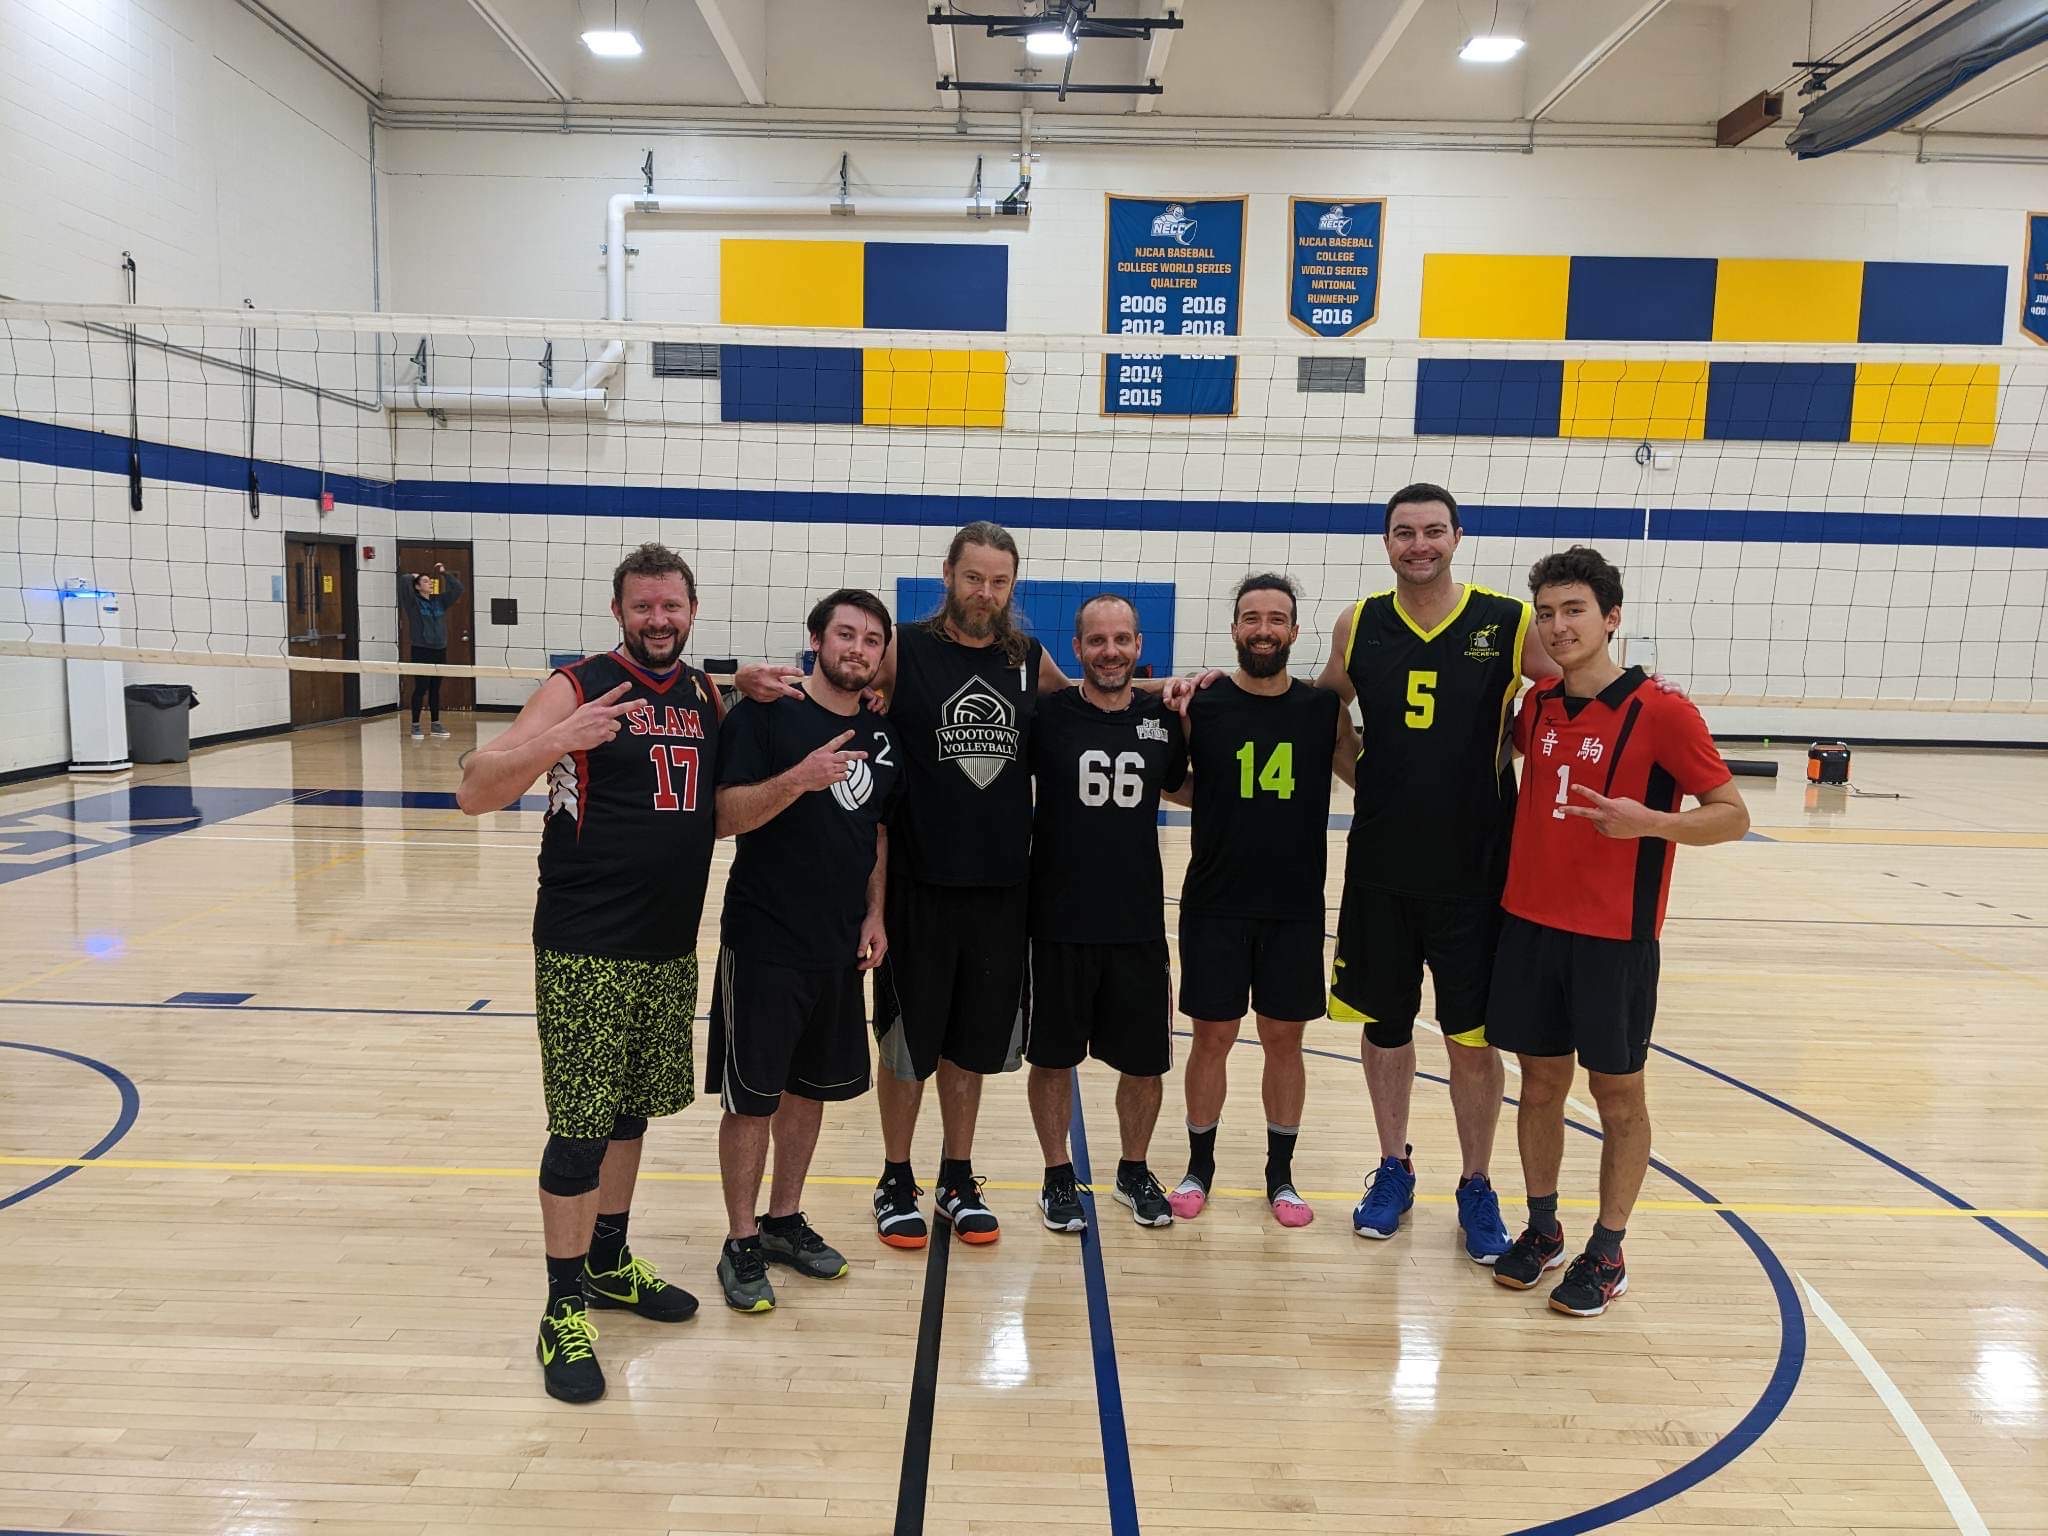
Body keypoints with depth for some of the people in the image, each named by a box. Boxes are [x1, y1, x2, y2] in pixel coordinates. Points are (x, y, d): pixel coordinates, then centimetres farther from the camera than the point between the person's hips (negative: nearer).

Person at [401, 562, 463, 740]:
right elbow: (404, 583, -19)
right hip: (421, 650, -5)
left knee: (435, 689, 10)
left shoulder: (440, 600, 12)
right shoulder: (413, 602, -3)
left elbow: (458, 588, 13)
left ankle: (436, 724, 17)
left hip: (440, 650, 5)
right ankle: (415, 725, 4)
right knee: (421, 688, -4)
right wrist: (413, 577, 2)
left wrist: (444, 573, 10)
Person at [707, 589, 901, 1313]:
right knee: (750, 1097, 3)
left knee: (810, 1086, 16)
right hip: (764, 942, -6)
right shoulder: (765, 713, -10)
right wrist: (799, 778, -29)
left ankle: (785, 1219, 33)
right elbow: (724, 818, -16)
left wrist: (873, 914, 7)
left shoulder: (880, 735, 8)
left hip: (840, 946, 6)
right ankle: (742, 1244, 18)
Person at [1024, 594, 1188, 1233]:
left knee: (1146, 1061, 13)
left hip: (1138, 923, 2)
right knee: (1053, 1058, 11)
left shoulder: (1163, 720, 3)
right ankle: (1058, 1177, 31)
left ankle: (1134, 1171, 36)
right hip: (1058, 922, -2)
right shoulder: (1047, 715, -6)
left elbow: (1186, 787, 19)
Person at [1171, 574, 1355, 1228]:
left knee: (1284, 1039, 11)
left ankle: (1281, 1174, 27)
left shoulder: (1325, 709, 0)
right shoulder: (1199, 706, -4)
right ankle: (1199, 1167, 26)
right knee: (1212, 1037, 8)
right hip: (1215, 904, -1)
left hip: (1296, 906, 1)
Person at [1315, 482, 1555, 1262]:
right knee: (1384, 1022, 13)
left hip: (1475, 869, -2)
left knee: (1473, 1036, 7)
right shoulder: (1358, 624, 2)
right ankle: (1393, 1169, 31)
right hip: (1380, 868, 2)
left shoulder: (1510, 623, -6)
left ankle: (1477, 1187, 26)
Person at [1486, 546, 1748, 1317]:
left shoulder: (1662, 711, -12)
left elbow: (1732, 815, -9)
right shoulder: (1538, 705, 4)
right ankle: (1541, 1230, 30)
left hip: (1614, 936, -5)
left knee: (1617, 1093, 9)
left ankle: (1607, 1253, 23)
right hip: (1529, 923, 5)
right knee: (1541, 1081, 14)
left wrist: (1648, 821, -25)